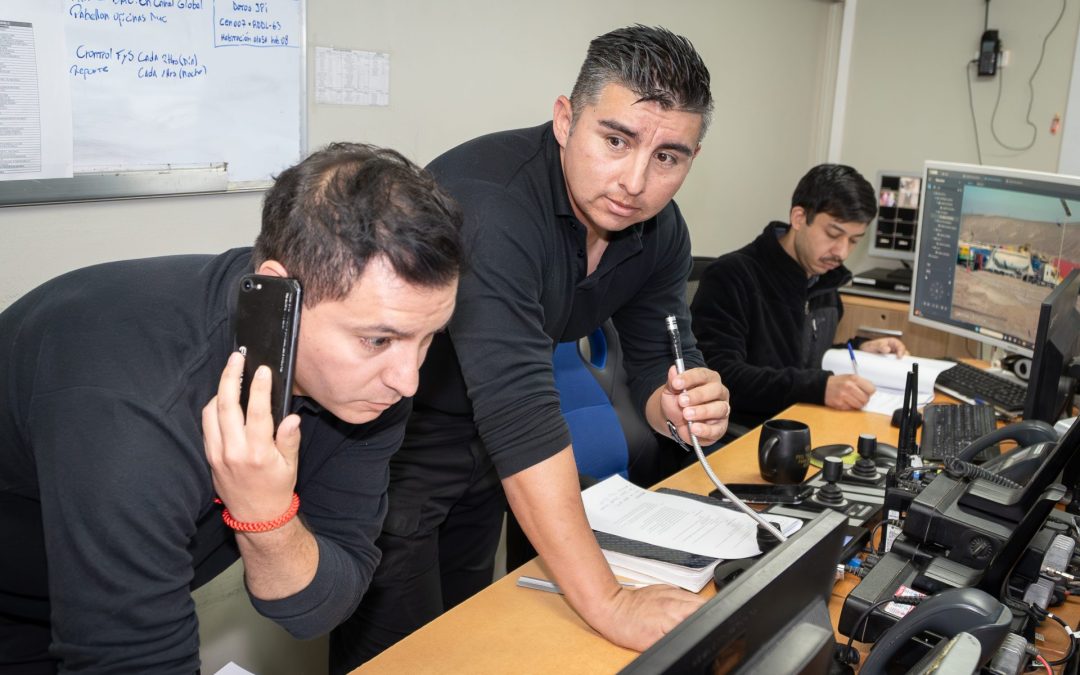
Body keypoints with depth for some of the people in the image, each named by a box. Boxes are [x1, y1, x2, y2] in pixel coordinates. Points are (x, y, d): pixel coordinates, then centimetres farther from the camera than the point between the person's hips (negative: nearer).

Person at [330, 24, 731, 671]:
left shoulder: (659, 230, -9)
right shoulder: (489, 199, -34)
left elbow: (658, 360, -1)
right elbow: (518, 405, -40)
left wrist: (683, 404, -27)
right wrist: (606, 602, -42)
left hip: (480, 447, 7)